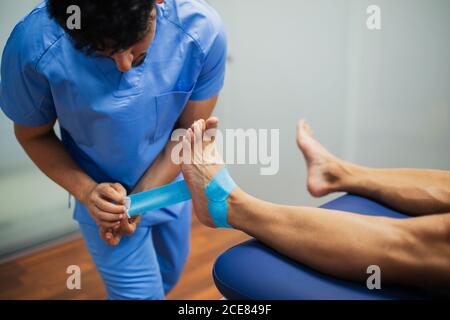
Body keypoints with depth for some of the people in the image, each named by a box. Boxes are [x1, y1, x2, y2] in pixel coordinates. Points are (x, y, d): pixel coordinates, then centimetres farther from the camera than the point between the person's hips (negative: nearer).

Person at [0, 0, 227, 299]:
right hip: (103, 196, -2)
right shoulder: (34, 45, -30)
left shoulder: (203, 29, -27)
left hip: (169, 183, 3)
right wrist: (86, 191, -26)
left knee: (169, 274, 26)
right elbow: (33, 135, -11)